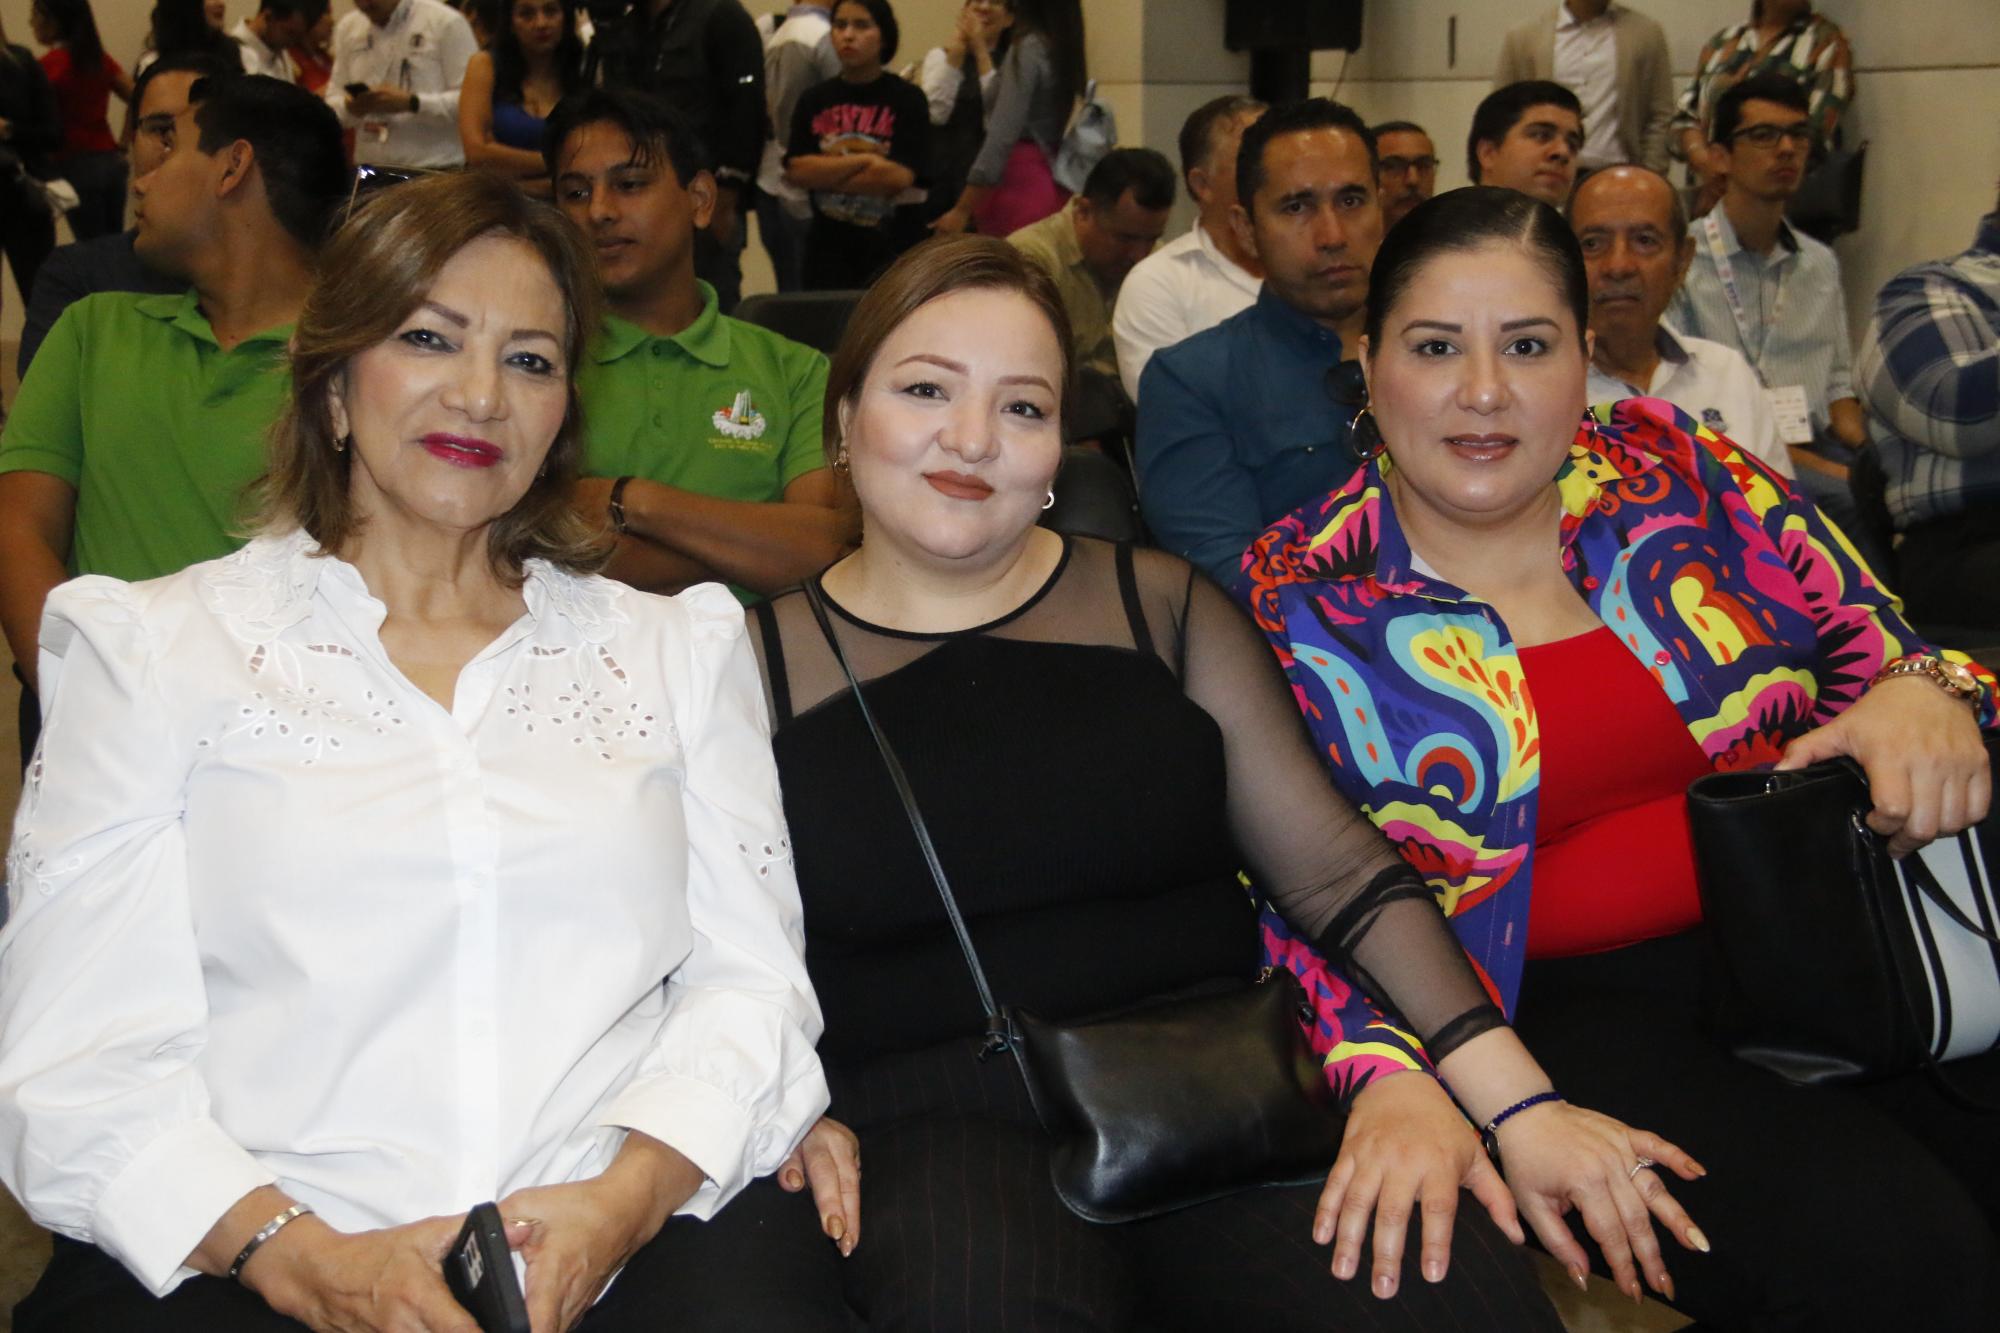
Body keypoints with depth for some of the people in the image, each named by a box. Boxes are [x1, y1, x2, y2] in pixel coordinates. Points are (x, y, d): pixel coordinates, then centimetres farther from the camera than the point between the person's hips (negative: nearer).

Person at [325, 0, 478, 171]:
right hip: (369, 168, 4)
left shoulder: (445, 22, -4)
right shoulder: (347, 29, 12)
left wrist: (411, 103, -22)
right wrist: (350, 107, -10)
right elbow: (334, 103, 13)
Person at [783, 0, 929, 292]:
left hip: (893, 250, -3)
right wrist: (863, 159, -11)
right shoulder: (814, 100, 8)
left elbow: (899, 177, -12)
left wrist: (825, 174, -6)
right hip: (828, 250, 3)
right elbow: (795, 171, -4)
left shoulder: (907, 99, -2)